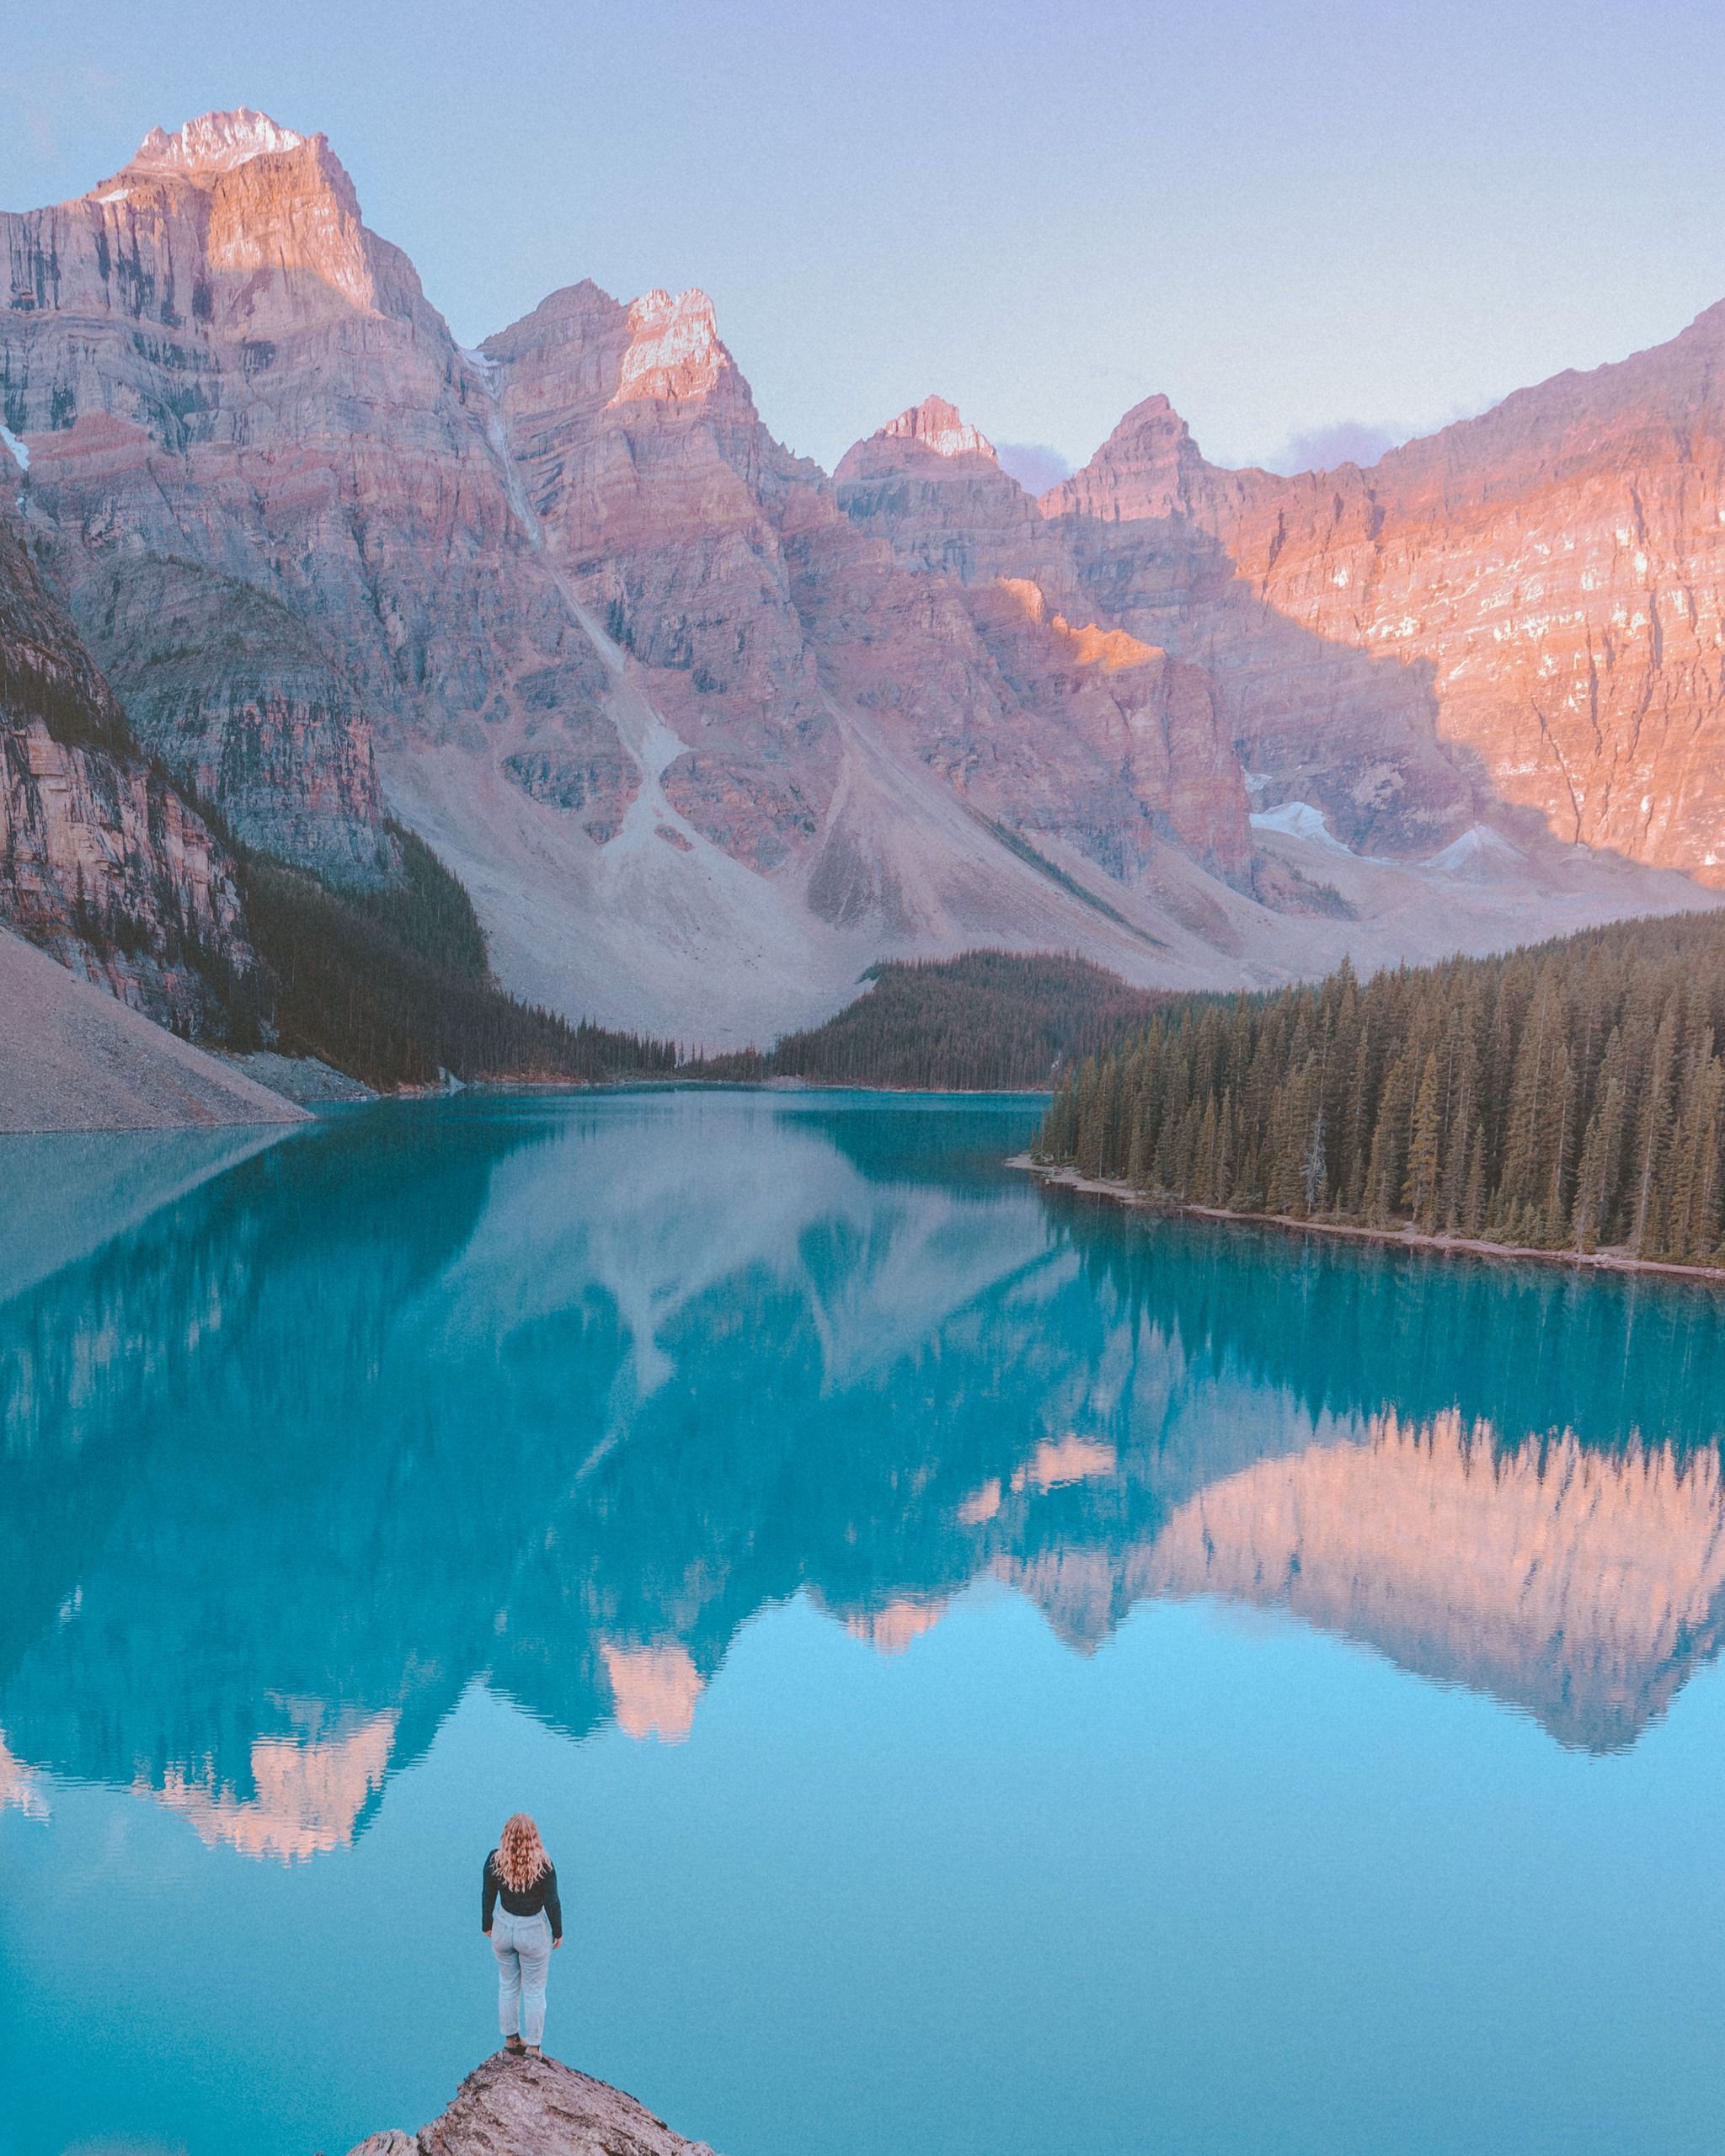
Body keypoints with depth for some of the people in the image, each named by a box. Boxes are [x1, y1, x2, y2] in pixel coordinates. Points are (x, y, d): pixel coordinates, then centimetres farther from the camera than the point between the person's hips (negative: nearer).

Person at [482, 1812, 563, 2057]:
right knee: (534, 1990, 16)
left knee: (508, 1984, 24)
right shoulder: (544, 1865, -24)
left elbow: (488, 1896, -4)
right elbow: (552, 1903, -15)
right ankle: (533, 2046, 27)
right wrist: (558, 1931, 1)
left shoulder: (494, 1860, -17)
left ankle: (510, 2038, 39)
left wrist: (487, 1924, 13)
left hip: (503, 1928, 3)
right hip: (533, 1931, -3)